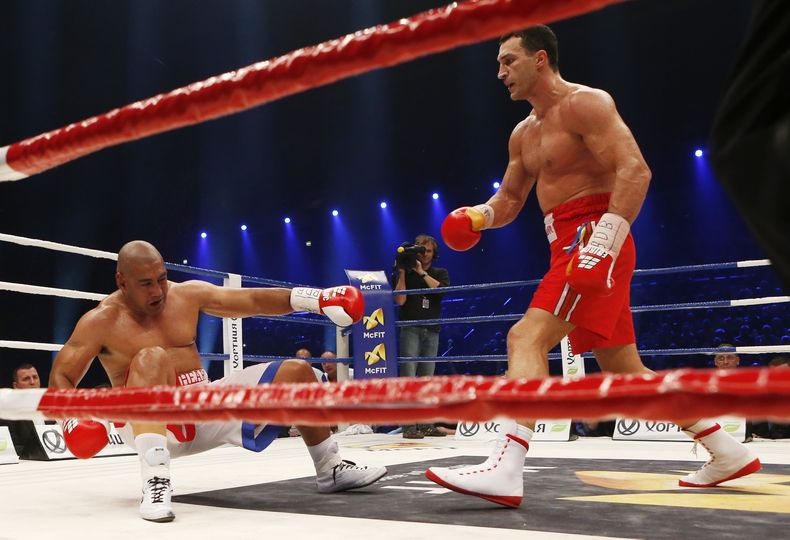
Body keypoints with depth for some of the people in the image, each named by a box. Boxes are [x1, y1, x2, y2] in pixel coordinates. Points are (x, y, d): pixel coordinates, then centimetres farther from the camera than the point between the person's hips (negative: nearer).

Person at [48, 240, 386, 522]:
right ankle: (155, 481, -45)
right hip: (148, 421, -5)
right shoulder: (102, 321, -8)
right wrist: (71, 416, -27)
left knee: (296, 373, -1)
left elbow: (252, 301, 1)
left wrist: (314, 299, -10)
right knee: (151, 358, -37)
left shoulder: (188, 294, 3)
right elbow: (61, 378, -5)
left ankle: (330, 470, 14)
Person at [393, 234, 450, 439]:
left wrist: (422, 272, -9)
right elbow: (400, 300, -5)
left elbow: (441, 289, -7)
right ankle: (409, 426, -14)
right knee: (408, 377, -11)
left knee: (427, 379, 5)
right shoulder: (406, 273, 7)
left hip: (432, 330, 4)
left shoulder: (441, 273, 15)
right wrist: (402, 272, -9)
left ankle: (426, 425, 9)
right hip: (410, 328, -3)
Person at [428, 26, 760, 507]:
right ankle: (727, 452, 22)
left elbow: (635, 170, -18)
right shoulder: (524, 133, 20)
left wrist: (605, 239, -30)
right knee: (625, 370, 12)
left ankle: (506, 469, -27)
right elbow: (509, 200, 23)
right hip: (571, 250, 10)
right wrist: (479, 215, 0)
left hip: (595, 239, -10)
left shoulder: (584, 103, -7)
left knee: (527, 337, -22)